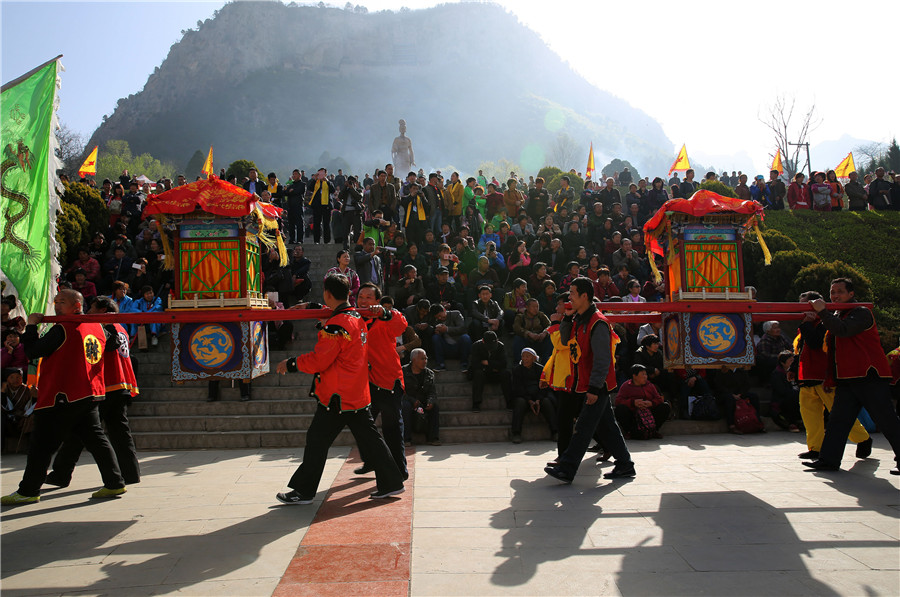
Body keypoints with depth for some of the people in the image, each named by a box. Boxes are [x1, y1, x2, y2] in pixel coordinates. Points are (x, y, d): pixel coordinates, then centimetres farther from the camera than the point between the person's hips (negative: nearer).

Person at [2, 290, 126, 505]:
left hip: (63, 398, -7)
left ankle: (28, 491, 15)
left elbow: (32, 351, -12)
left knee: (42, 445, 5)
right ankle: (114, 483, 7)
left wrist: (31, 326, 0)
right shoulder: (97, 327, 6)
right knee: (95, 439, 10)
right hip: (90, 396, 7)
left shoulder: (62, 330, -15)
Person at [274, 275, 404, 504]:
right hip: (359, 394, 9)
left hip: (337, 397, -9)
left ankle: (303, 491, 14)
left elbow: (318, 361, -19)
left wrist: (290, 364, -4)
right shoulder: (358, 318, 9)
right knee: (368, 438, 13)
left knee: (317, 441, 3)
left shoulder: (336, 325, -19)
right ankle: (391, 482, 17)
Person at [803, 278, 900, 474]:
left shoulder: (861, 312, -5)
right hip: (846, 379, 8)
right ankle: (829, 459, 2)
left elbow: (843, 330, -24)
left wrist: (822, 312, -24)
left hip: (869, 377, -8)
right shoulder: (836, 316, 21)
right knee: (838, 419, 2)